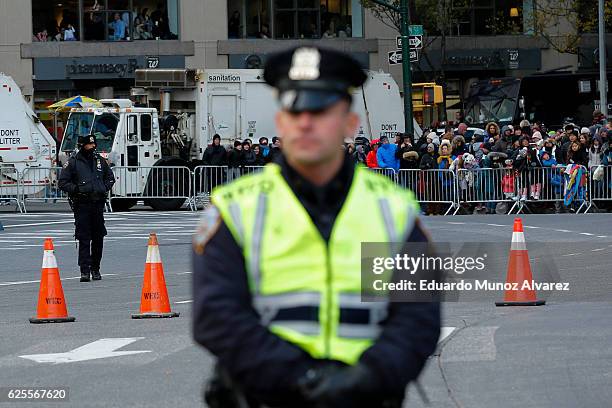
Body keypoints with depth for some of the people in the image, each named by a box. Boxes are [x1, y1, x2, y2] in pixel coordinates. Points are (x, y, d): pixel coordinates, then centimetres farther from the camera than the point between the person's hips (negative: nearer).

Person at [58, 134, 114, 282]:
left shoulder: (100, 160, 12)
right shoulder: (73, 162, -2)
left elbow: (110, 177, 25)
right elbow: (62, 182, -2)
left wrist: (104, 189, 7)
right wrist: (76, 189, -14)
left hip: (98, 204, 4)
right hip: (82, 205, -4)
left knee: (98, 238, 8)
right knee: (84, 239, -8)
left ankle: (95, 269, 18)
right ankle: (84, 270, -9)